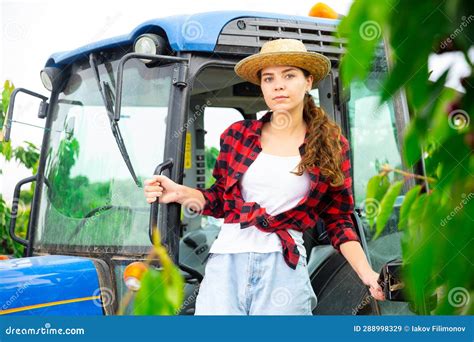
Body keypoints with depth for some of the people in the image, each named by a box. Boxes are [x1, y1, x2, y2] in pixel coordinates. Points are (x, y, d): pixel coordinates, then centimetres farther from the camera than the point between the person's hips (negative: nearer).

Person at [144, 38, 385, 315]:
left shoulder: (332, 146, 4)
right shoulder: (237, 134, 7)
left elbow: (339, 220, 7)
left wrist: (367, 273, -5)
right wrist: (180, 193, -3)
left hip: (285, 266, -1)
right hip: (226, 260, 1)